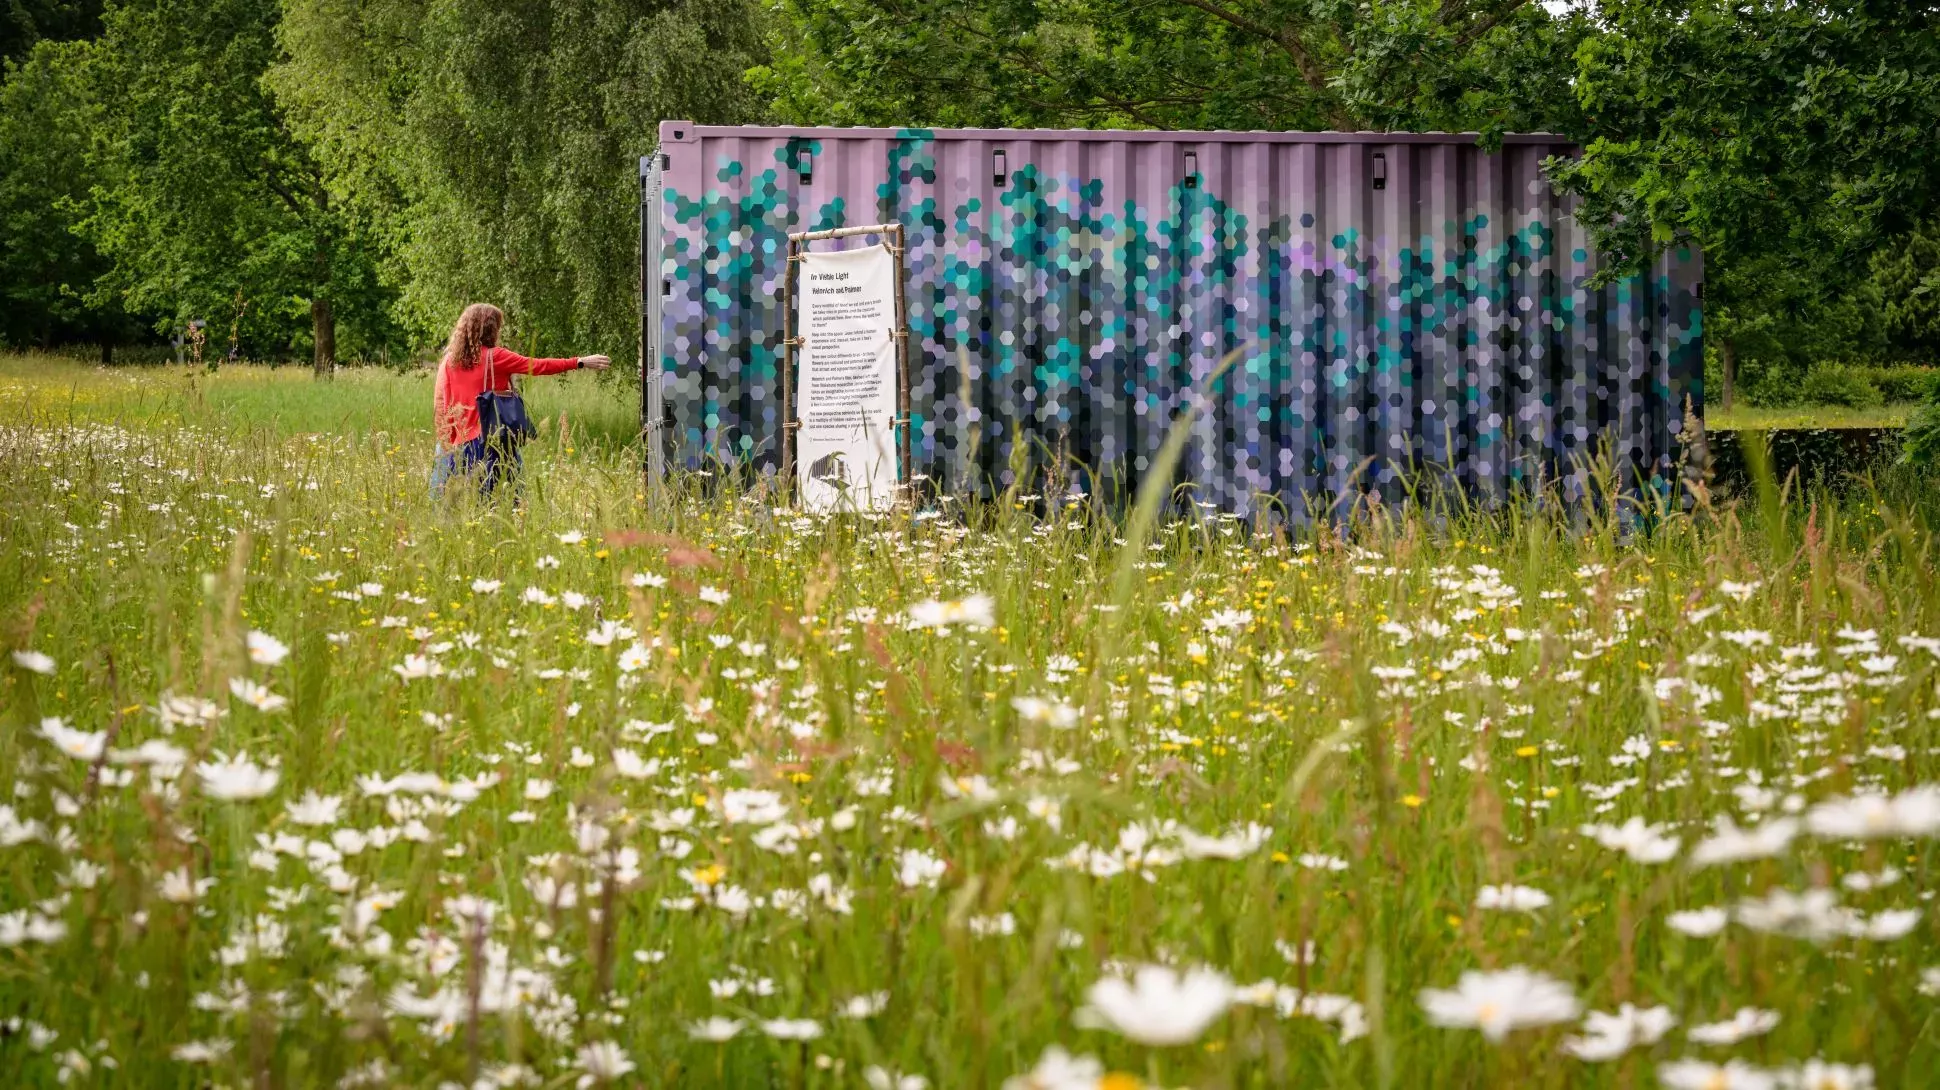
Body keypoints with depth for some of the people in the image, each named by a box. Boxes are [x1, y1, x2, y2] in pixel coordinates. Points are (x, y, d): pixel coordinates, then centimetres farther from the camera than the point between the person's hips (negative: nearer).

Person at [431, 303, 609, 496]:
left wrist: (447, 441, 12)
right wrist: (580, 362, 3)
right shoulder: (495, 357, -6)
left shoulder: (450, 360, 6)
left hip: (461, 442, 5)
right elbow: (538, 366, -4)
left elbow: (441, 403, 6)